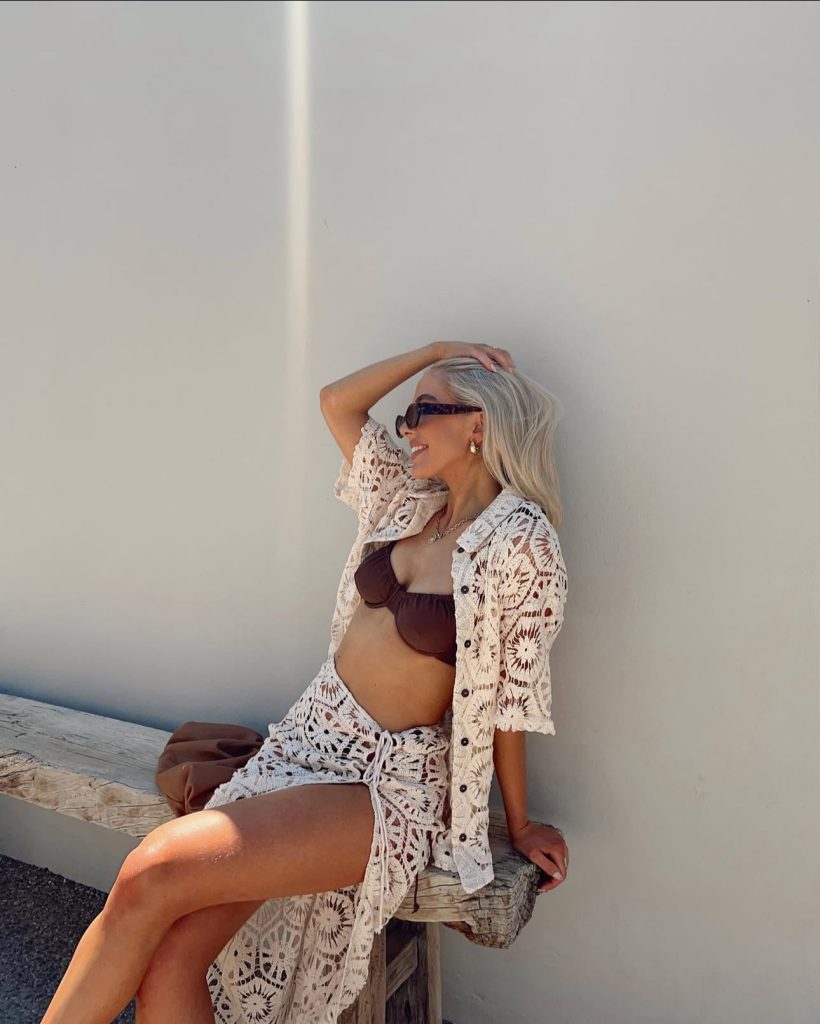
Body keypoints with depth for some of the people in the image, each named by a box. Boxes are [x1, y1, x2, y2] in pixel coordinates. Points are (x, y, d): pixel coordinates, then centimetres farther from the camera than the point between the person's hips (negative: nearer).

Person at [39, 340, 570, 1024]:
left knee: (154, 875, -21)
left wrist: (519, 823, 3)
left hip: (393, 784, -6)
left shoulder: (520, 542, -15)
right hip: (307, 738, 6)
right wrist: (438, 350, 8)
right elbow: (337, 401, 13)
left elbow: (507, 696, -8)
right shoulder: (413, 499, 6)